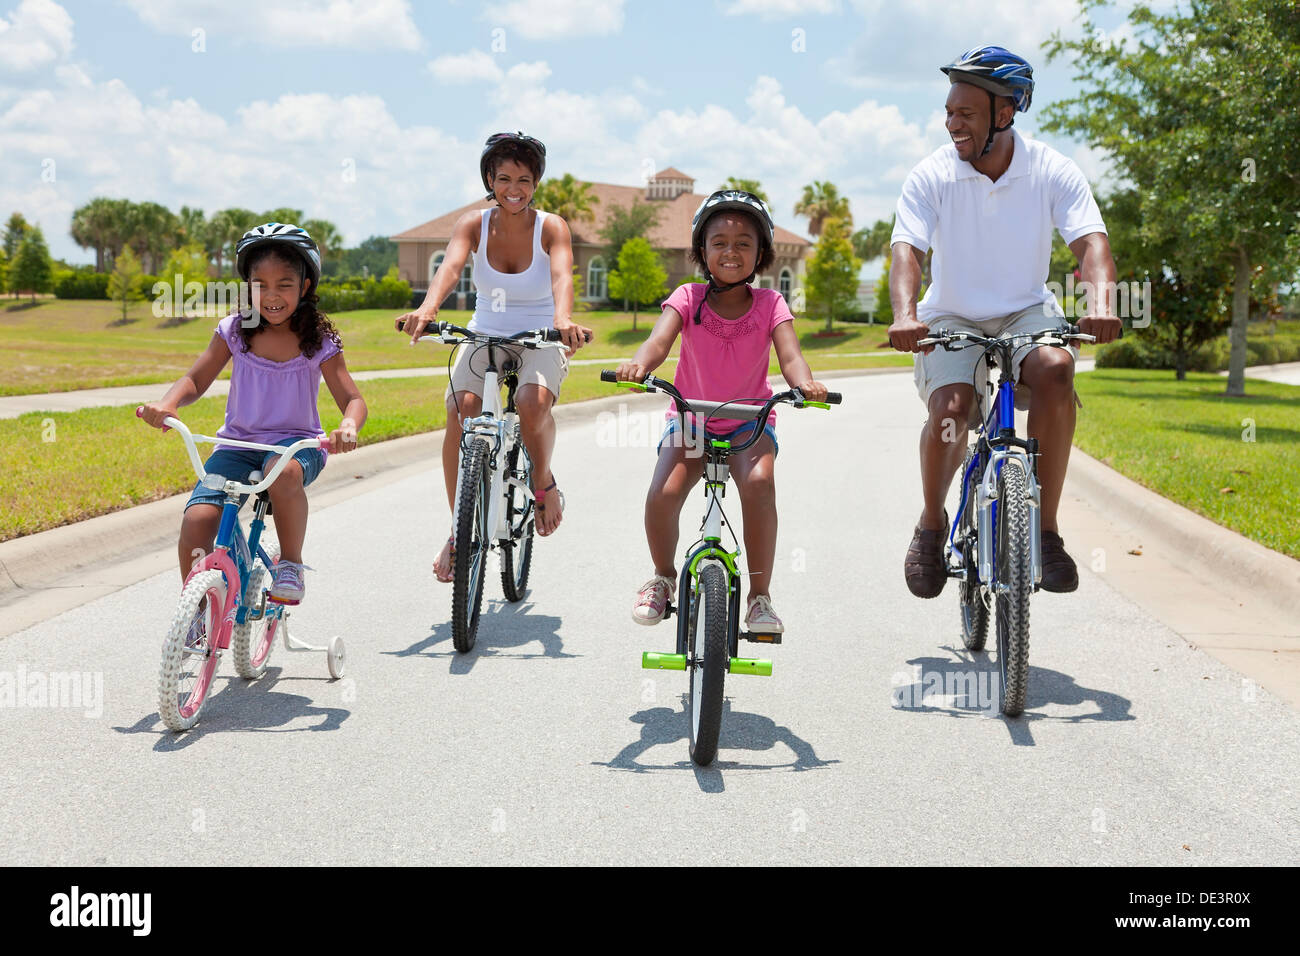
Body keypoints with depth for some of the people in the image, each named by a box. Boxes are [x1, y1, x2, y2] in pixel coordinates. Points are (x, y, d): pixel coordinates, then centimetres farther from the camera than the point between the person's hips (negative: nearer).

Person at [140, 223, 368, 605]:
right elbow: (195, 380, 3)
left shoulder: (319, 341, -5)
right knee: (196, 520, -22)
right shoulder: (234, 330, 0)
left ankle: (291, 562, -15)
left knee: (284, 472, -40)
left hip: (295, 443, -2)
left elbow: (352, 399, -8)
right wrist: (167, 404, -21)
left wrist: (348, 427, -33)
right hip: (238, 444, 2)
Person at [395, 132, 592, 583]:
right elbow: (450, 266, -25)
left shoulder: (551, 227, -9)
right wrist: (427, 309, -46)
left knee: (533, 404, -34)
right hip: (485, 337, 2)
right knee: (460, 411, -26)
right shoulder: (473, 224, -5)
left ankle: (543, 482, -1)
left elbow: (561, 275, -29)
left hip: (540, 342, -2)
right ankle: (460, 529, -10)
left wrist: (563, 318, -51)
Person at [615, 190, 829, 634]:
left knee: (758, 483, -32)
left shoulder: (770, 304, -7)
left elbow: (789, 353, -20)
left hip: (749, 420, 0)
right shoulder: (688, 297, -8)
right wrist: (639, 364, -49)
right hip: (690, 417, 0)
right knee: (662, 494, -25)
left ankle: (759, 596, -15)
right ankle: (663, 577, 7)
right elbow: (661, 338, -25)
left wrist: (805, 383, -44)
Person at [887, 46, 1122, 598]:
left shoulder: (1053, 172, -8)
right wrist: (904, 314, -41)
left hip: (1026, 313, 1)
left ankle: (1045, 527, -21)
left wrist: (1100, 302, -40)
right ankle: (932, 523, 0)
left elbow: (1090, 241, -18)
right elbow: (907, 249, -21)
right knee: (949, 409, -29)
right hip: (952, 319, 0)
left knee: (1055, 370, -33)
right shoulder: (931, 176, -10)